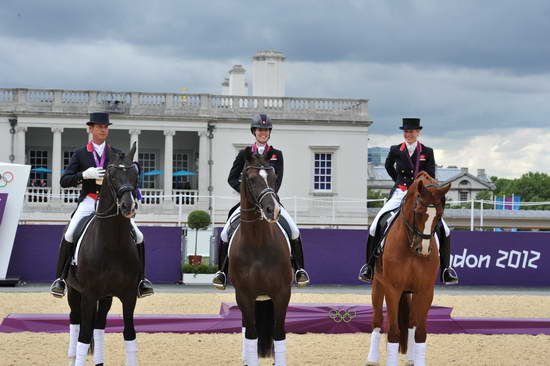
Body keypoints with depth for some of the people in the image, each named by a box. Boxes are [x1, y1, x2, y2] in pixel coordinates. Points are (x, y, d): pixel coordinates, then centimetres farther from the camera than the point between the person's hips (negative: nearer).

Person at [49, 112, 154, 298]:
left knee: (138, 237, -12)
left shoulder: (116, 155, 10)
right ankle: (60, 279, -14)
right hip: (88, 201, -2)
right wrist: (85, 174, -15)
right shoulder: (80, 154, 6)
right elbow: (64, 181, 1)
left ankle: (141, 279, 4)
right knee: (69, 235, -25)